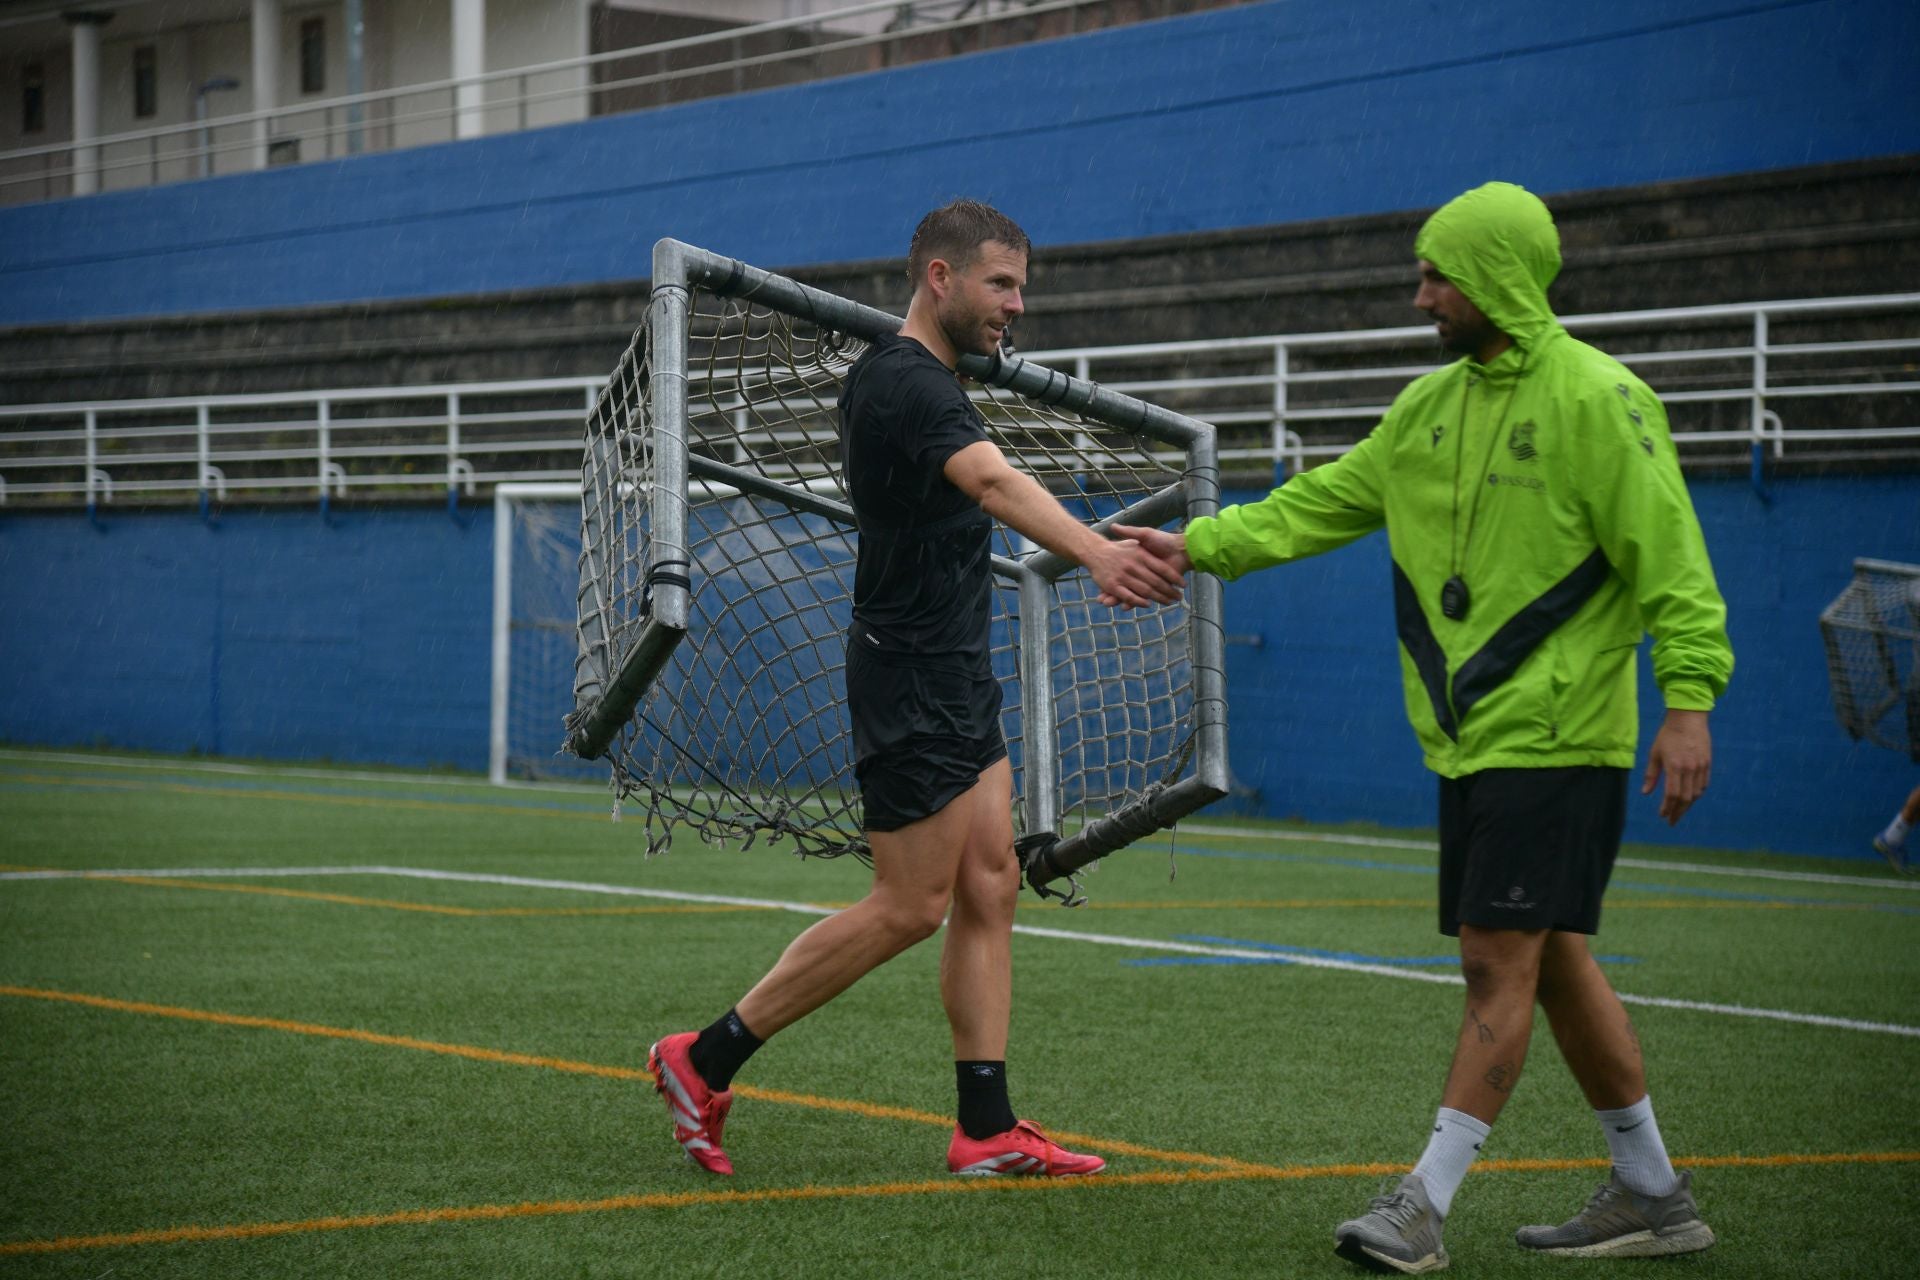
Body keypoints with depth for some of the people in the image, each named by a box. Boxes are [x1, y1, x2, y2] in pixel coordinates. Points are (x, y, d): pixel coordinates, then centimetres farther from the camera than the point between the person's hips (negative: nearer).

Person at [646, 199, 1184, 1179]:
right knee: (910, 908, -4)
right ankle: (705, 1060, 4)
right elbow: (993, 481, -40)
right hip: (911, 683, -10)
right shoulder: (909, 383, -20)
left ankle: (986, 1128, 8)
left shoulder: (897, 377, 13)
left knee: (989, 889, 7)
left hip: (953, 682, 10)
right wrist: (1094, 550, -56)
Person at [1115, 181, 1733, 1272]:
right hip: (1469, 738, 8)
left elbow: (1671, 561, -15)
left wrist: (1688, 701, -21)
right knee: (1551, 962, 12)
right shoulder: (1435, 403, 12)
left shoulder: (1596, 397, -11)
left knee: (1501, 961, -7)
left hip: (1554, 741, -8)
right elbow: (1328, 499, 17)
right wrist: (1202, 544, 10)